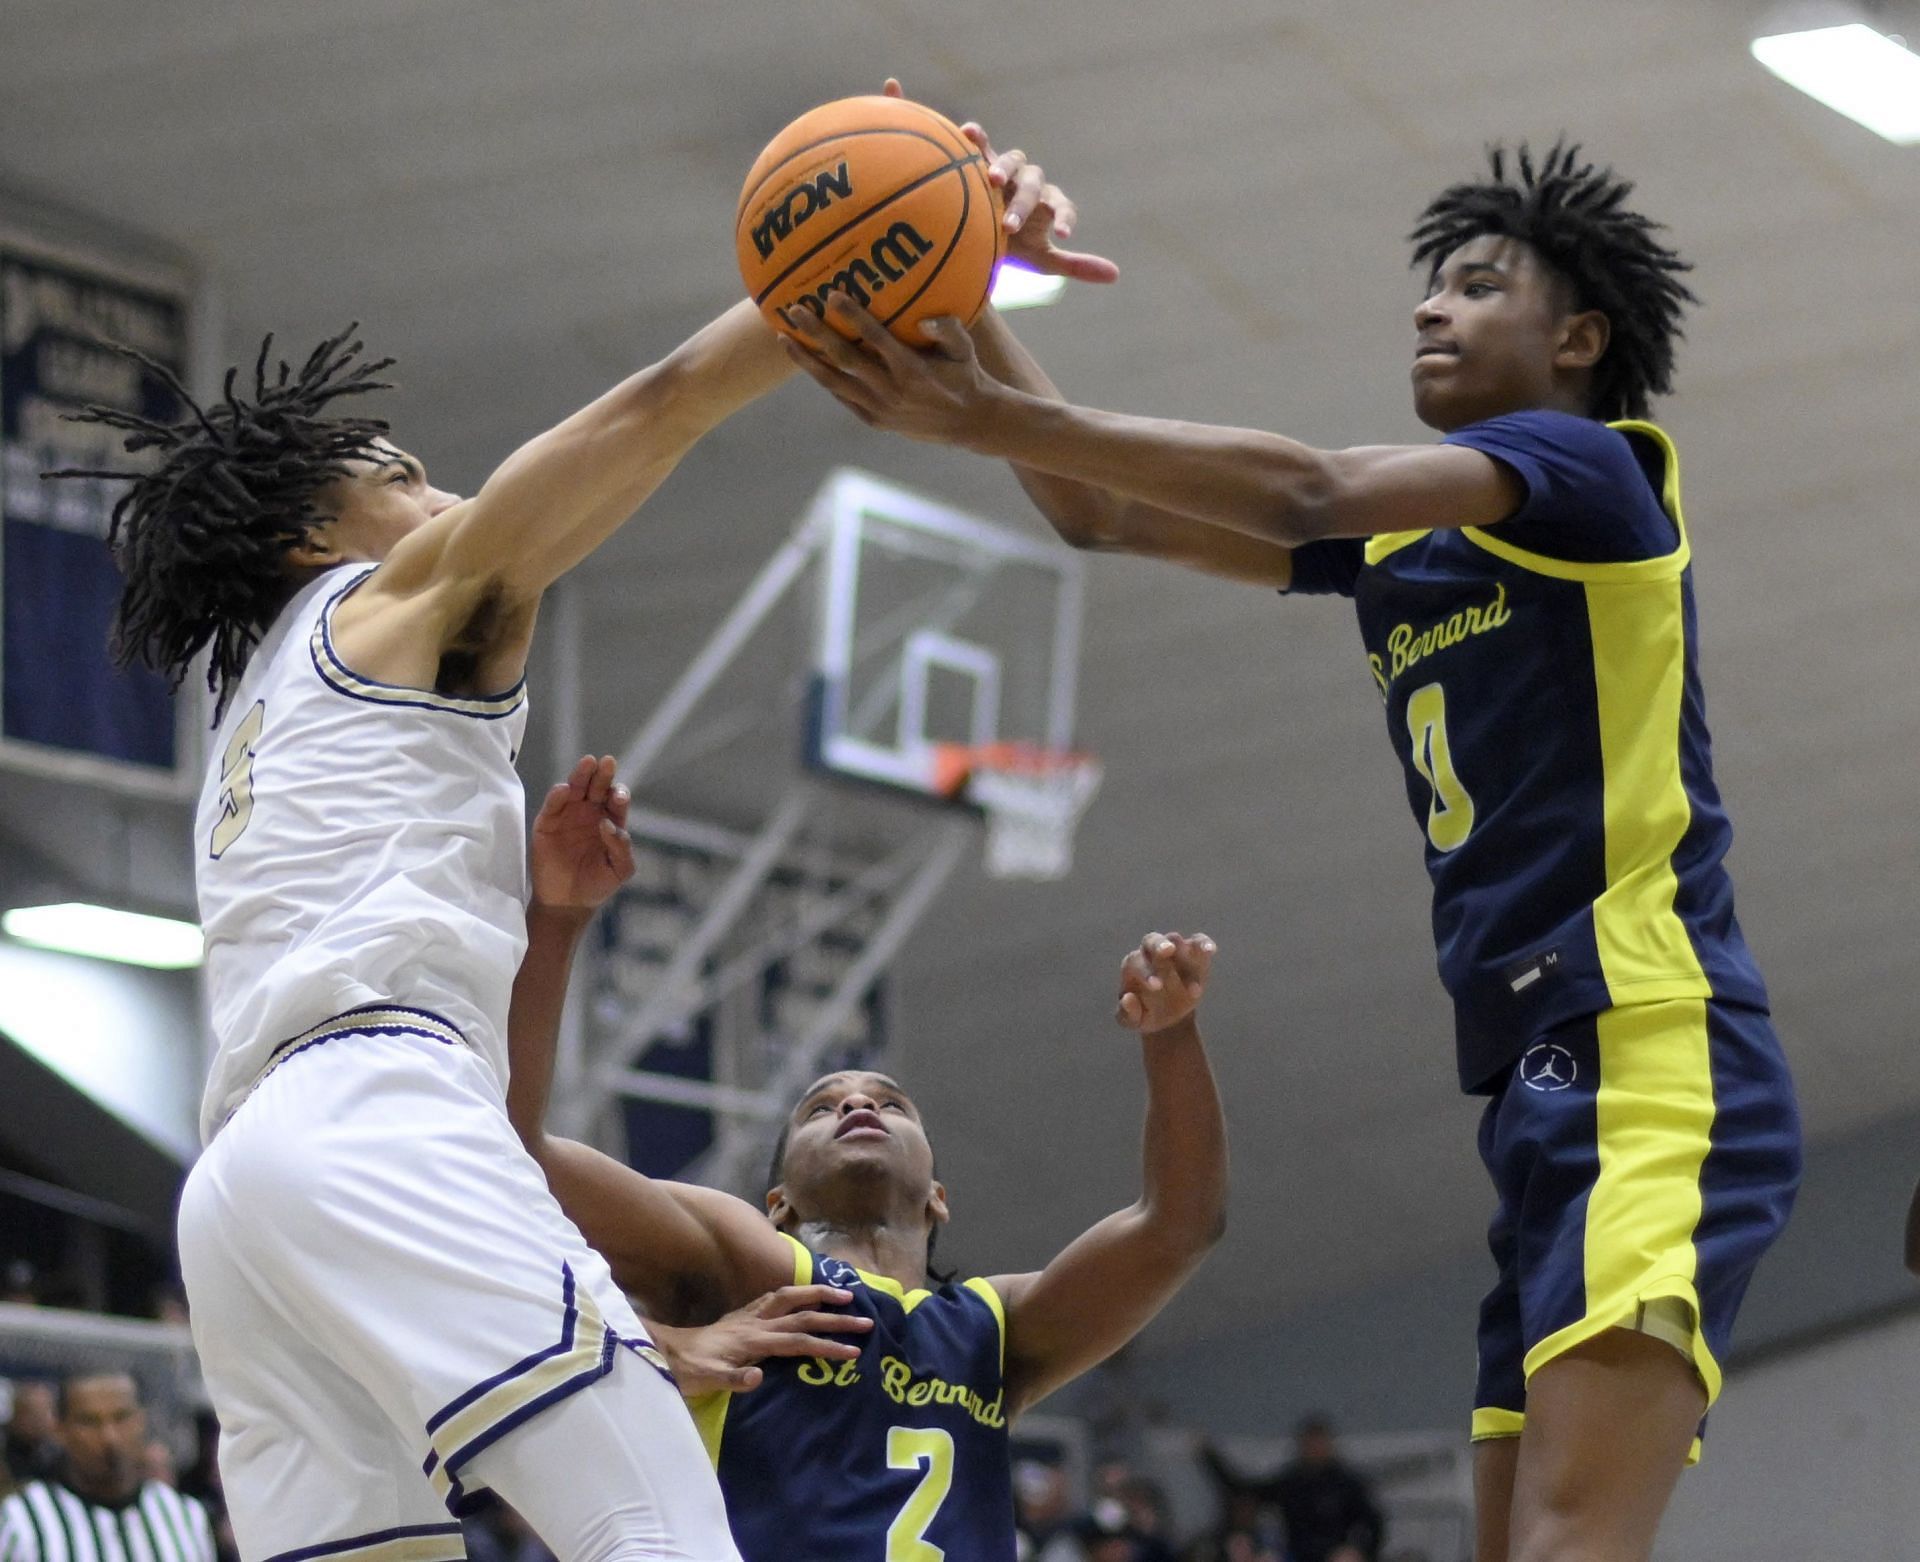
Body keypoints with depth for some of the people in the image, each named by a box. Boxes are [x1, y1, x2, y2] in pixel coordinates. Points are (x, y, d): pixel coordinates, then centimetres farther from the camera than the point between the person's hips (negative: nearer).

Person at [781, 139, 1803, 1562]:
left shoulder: (1592, 466, -1)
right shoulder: (1399, 545, 22)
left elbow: (1310, 494, -18)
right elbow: (1106, 515, 19)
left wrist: (998, 418, -23)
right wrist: (953, 293, 6)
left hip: (1649, 1061, -9)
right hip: (1541, 1085, 9)